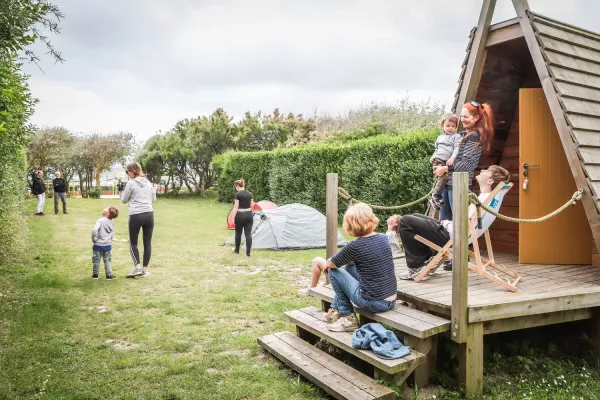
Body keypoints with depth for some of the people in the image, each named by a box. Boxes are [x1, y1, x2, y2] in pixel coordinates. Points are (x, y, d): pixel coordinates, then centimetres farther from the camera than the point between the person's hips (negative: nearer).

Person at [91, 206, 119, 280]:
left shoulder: (100, 221, -14)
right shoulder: (112, 223, 2)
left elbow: (94, 230, -25)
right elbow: (112, 235, 7)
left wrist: (94, 239, -13)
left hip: (98, 245, -4)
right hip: (108, 245, 4)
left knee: (96, 260, 11)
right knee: (107, 261, 13)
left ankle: (95, 275, 21)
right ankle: (109, 275, 15)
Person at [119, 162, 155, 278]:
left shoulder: (131, 183, -3)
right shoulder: (148, 182, 12)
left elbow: (124, 200, 6)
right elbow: (153, 198, 20)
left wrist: (121, 190, 21)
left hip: (136, 215, -4)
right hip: (149, 214, 4)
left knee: (133, 243, 10)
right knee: (147, 242, 7)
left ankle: (137, 267, -3)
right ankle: (145, 269, 10)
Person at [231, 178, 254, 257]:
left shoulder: (238, 194, -11)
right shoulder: (249, 194, 7)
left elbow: (236, 207, -13)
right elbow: (251, 206, 12)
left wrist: (233, 218, -9)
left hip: (240, 215, -5)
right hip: (249, 215, 5)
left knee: (238, 233, 14)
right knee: (248, 234, 2)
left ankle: (237, 250, 29)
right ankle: (248, 252, 0)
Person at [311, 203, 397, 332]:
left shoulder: (355, 246, -16)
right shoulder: (383, 238, 3)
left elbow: (330, 264, 0)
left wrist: (321, 262, 22)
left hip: (374, 304, -7)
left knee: (334, 271, 3)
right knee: (349, 267, 22)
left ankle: (348, 318, 10)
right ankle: (336, 310, 32)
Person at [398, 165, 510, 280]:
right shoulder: (485, 197, 8)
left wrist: (447, 224, -9)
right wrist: (449, 223, 7)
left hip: (451, 236, -10)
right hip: (452, 231, 10)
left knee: (406, 221, -10)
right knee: (414, 217, 22)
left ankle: (416, 266, -2)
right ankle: (427, 258, 14)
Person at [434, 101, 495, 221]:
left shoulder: (474, 137, -9)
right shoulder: (462, 134, 15)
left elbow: (466, 164, -16)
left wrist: (445, 169, -11)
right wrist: (440, 166, 3)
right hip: (448, 181, 8)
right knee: (443, 219, 13)